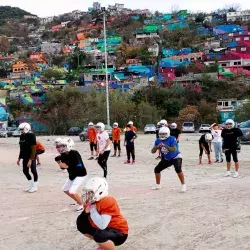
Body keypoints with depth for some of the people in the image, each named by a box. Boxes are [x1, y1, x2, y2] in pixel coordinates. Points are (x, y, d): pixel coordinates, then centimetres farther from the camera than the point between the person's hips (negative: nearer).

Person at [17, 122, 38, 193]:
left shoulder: (31, 136, -16)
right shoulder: (22, 136, 7)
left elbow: (33, 149, -19)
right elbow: (22, 148, 15)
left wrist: (30, 160, -22)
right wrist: (19, 158, 16)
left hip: (31, 157, -8)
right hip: (25, 157, 8)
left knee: (33, 171, 2)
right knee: (25, 171, 11)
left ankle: (35, 186, 15)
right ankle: (31, 184, 30)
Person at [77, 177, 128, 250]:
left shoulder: (107, 202, -27)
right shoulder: (90, 202, -1)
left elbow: (102, 226, -36)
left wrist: (92, 210, -28)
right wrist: (86, 212, -15)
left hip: (119, 233, -9)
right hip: (105, 229, 10)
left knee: (99, 235, -38)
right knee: (81, 224, 9)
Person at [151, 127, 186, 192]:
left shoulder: (172, 139, -25)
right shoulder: (158, 141, -9)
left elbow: (174, 149, -38)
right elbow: (152, 151, -13)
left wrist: (165, 146, -50)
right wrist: (157, 146, -33)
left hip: (176, 157, -6)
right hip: (166, 159, 6)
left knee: (178, 169, -30)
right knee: (157, 169, 2)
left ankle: (183, 185, -17)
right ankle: (158, 185, 20)